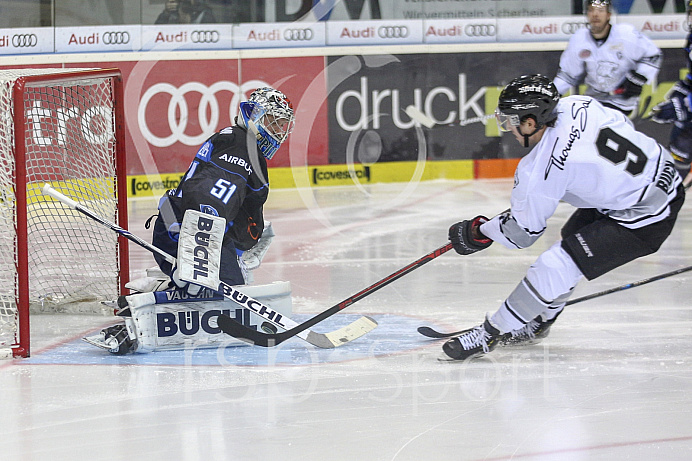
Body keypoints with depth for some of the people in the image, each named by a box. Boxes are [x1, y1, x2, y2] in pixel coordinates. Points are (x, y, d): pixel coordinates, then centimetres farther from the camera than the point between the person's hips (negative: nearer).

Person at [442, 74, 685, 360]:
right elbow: (622, 125, 13)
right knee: (571, 238, 24)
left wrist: (478, 231, 10)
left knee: (556, 266, -9)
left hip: (643, 220, -9)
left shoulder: (538, 172, -22)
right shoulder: (576, 106, -6)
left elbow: (522, 232, -9)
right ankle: (538, 322, 41)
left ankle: (490, 334, 1)